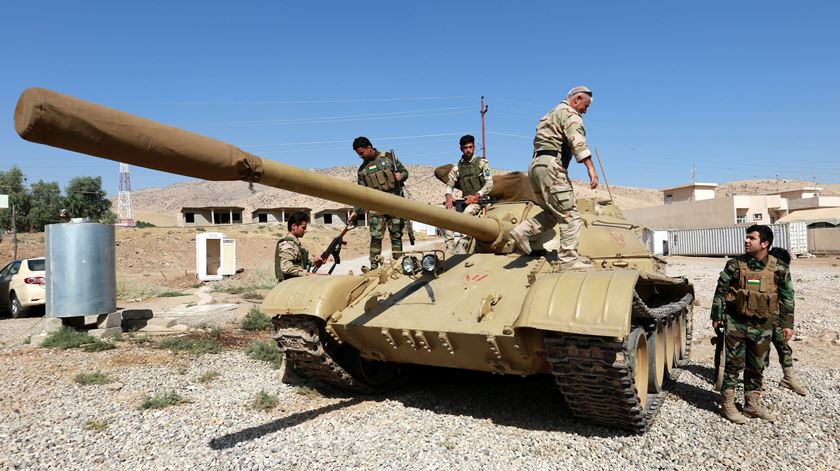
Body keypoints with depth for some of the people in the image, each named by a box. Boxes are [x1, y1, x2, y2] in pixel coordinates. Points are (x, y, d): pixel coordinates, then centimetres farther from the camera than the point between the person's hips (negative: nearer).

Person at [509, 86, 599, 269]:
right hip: (551, 166, -9)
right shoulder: (570, 113, -1)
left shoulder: (550, 115, 28)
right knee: (570, 214, -6)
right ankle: (569, 259, -8)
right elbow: (577, 140, -19)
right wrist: (591, 167, -29)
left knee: (552, 213, 17)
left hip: (534, 166, 9)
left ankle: (523, 231, 0)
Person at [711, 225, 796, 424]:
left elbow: (787, 297, 5)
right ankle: (727, 404, 9)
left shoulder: (779, 268, -2)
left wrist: (787, 324, 3)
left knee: (757, 367, 12)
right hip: (736, 323, -2)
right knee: (734, 364, 0)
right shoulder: (735, 264, -6)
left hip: (762, 326, 2)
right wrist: (716, 317, -1)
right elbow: (721, 291, -1)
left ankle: (753, 404, 27)